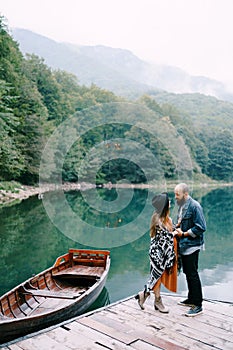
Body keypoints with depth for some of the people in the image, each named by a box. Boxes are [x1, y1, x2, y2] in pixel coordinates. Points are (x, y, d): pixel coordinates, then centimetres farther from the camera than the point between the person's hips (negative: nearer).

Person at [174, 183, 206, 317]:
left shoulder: (194, 206, -17)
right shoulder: (182, 206, 11)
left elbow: (201, 227, -20)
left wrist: (184, 234, -16)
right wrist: (178, 227, 1)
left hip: (192, 245, -9)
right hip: (184, 245, 9)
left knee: (193, 274, -3)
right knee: (188, 273, 18)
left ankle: (198, 305, 7)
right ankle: (191, 299, 32)